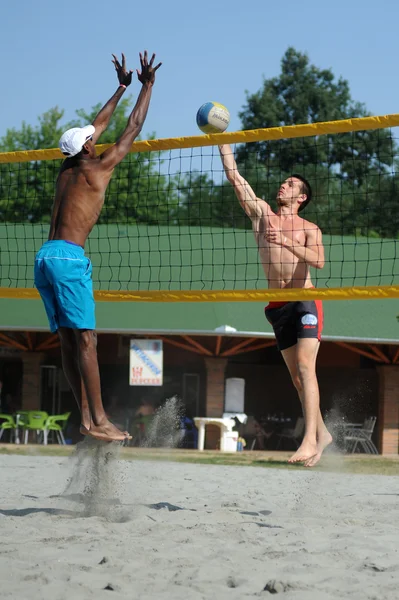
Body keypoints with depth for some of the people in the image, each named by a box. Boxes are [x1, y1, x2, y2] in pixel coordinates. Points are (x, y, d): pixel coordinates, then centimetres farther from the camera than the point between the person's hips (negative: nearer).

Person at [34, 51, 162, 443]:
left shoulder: (66, 169, 19)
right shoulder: (96, 169, 0)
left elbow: (97, 126, 31)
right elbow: (132, 129, 6)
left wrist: (121, 88, 39)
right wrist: (147, 86, 15)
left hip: (45, 257, 8)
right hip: (69, 257, -8)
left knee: (68, 340, 5)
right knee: (85, 339, -11)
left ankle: (87, 417, 3)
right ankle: (98, 421, -15)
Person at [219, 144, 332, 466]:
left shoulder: (309, 229, 6)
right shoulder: (262, 213, 14)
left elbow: (319, 260, -13)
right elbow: (234, 176, 11)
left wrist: (287, 242, -24)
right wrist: (223, 141, 7)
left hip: (306, 300, -4)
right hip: (278, 306, 4)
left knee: (305, 367, -18)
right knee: (297, 376, 5)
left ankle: (310, 438, -25)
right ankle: (322, 433, 17)